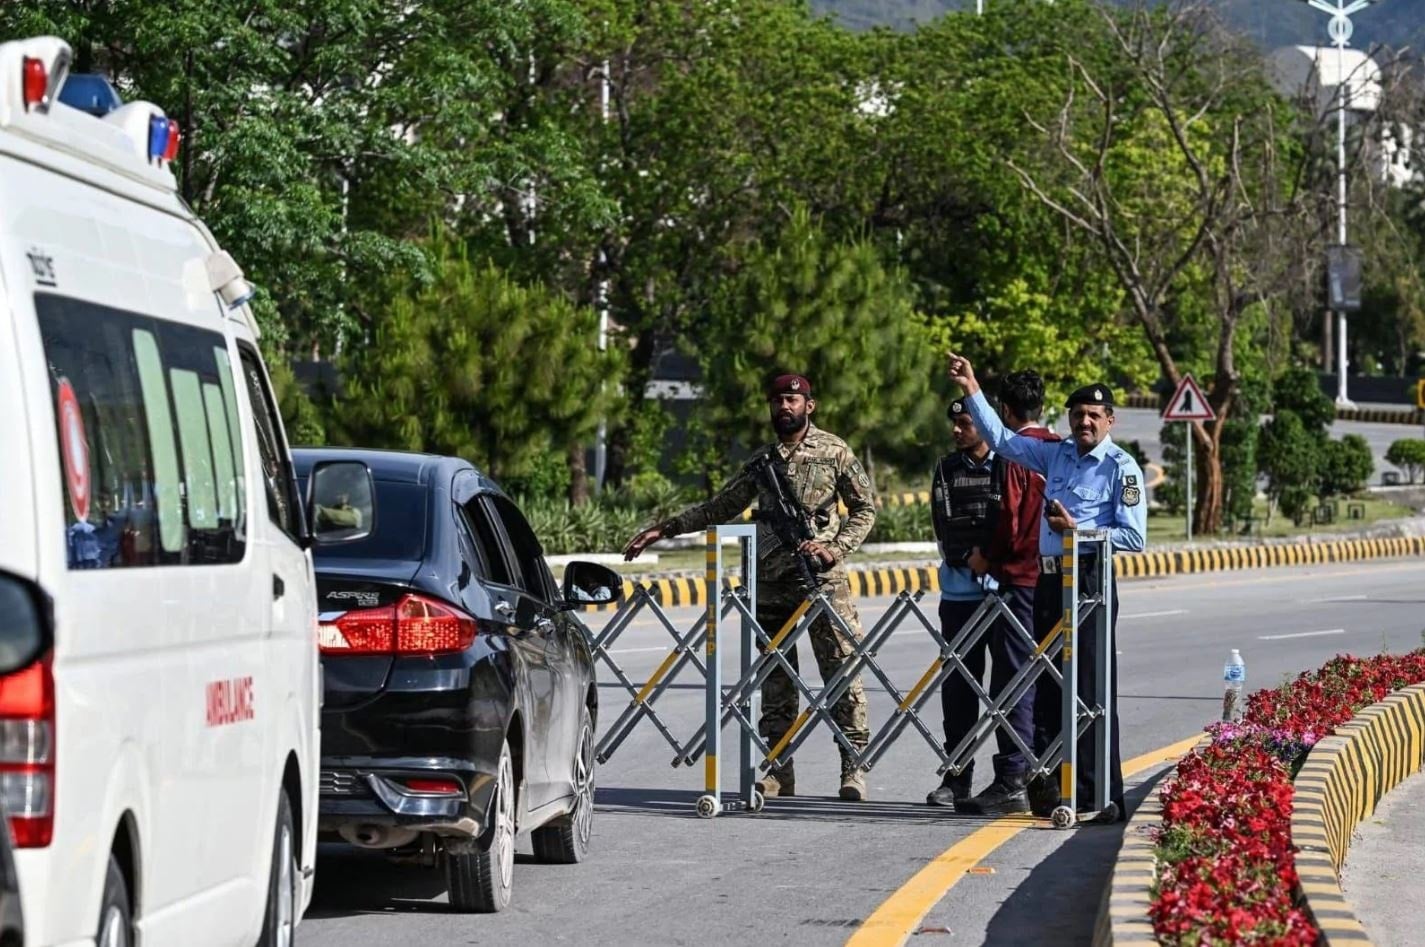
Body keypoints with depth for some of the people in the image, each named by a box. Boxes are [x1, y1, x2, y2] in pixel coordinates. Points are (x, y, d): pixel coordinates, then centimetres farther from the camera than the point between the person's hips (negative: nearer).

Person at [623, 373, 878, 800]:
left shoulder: (834, 452, 2)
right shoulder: (762, 460, 14)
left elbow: (865, 509, 3)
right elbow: (720, 507, 21)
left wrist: (836, 548, -12)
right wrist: (664, 529, 16)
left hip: (822, 579, -4)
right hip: (770, 584, 4)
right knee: (775, 681, 4)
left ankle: (853, 768, -4)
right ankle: (779, 771, 7)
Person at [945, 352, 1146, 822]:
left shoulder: (1121, 467, -5)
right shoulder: (1057, 454, 15)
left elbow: (1134, 537, -10)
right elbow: (1003, 440, 25)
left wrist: (1077, 530, -14)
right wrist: (972, 391, 19)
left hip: (1088, 580, -7)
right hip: (1048, 579, 7)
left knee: (1091, 690, -8)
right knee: (1048, 689, 9)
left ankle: (1100, 796, -7)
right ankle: (1047, 787, 13)